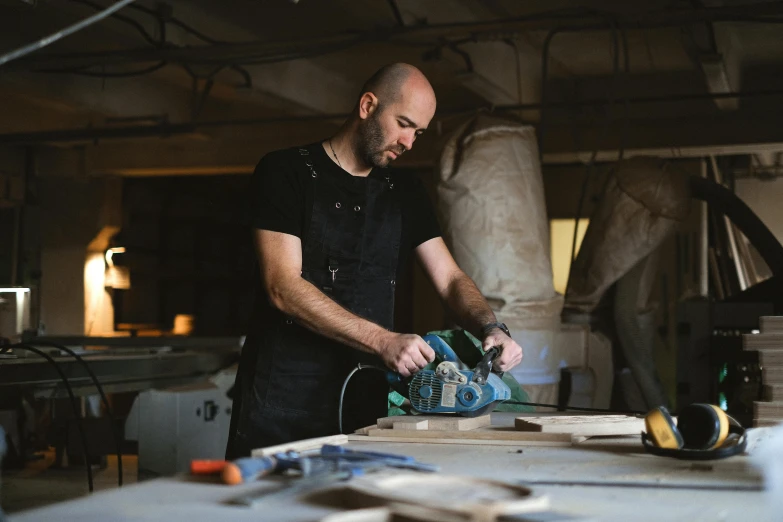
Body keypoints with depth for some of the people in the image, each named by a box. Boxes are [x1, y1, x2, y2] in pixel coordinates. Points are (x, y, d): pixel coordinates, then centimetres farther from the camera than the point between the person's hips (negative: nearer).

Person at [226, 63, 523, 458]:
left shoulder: (405, 193, 14)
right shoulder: (286, 173, -5)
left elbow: (450, 279, 10)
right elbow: (284, 288, -15)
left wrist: (490, 328, -12)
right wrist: (384, 340, -22)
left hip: (366, 397, 5)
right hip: (283, 399, -4)